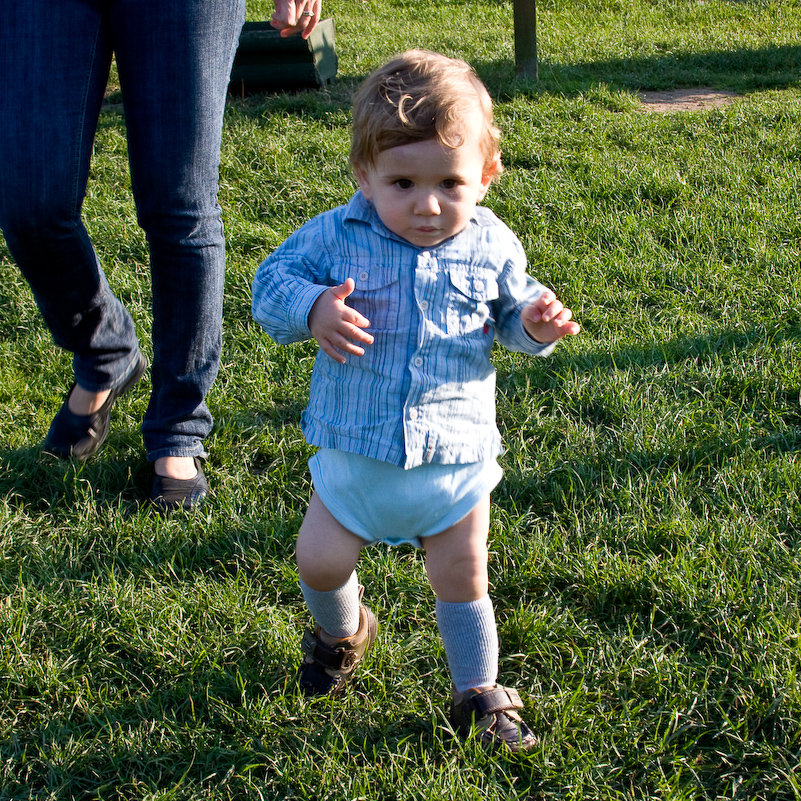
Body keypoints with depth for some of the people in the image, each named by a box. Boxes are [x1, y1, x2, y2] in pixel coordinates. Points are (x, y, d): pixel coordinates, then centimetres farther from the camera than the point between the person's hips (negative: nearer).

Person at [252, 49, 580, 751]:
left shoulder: (491, 246, -6)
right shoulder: (334, 237, -11)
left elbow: (512, 310, 8)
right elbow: (271, 283, -6)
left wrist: (536, 324, -15)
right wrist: (312, 309, -27)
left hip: (457, 458, 0)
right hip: (354, 451, 1)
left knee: (463, 581, 10)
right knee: (319, 561, 7)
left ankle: (479, 693, 31)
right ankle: (344, 629, 43)